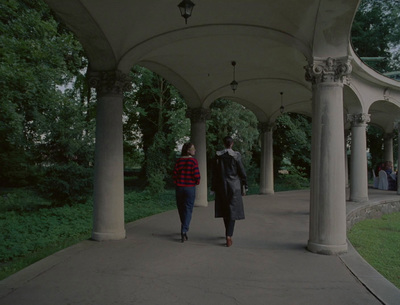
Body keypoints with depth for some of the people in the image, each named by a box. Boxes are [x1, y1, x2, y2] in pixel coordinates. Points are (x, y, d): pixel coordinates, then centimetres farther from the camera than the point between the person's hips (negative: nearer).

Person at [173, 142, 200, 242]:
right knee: (188, 210, 2)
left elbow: (175, 174, -3)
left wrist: (177, 184, 13)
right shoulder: (193, 161, -11)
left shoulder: (178, 161, -1)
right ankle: (184, 231, -12)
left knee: (181, 209, 18)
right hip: (190, 188, -4)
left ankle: (184, 228, 35)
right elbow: (196, 175, -15)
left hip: (179, 187, 4)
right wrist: (197, 182, 7)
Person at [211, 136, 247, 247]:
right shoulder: (236, 155, -8)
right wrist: (244, 186, 5)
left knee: (224, 210, 16)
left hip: (221, 186, 3)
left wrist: (213, 188, 7)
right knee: (232, 210, 0)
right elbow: (241, 171, -6)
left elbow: (215, 173, 0)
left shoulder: (218, 155, -2)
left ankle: (228, 233, 30)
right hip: (234, 186, -3)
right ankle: (229, 236, -11)